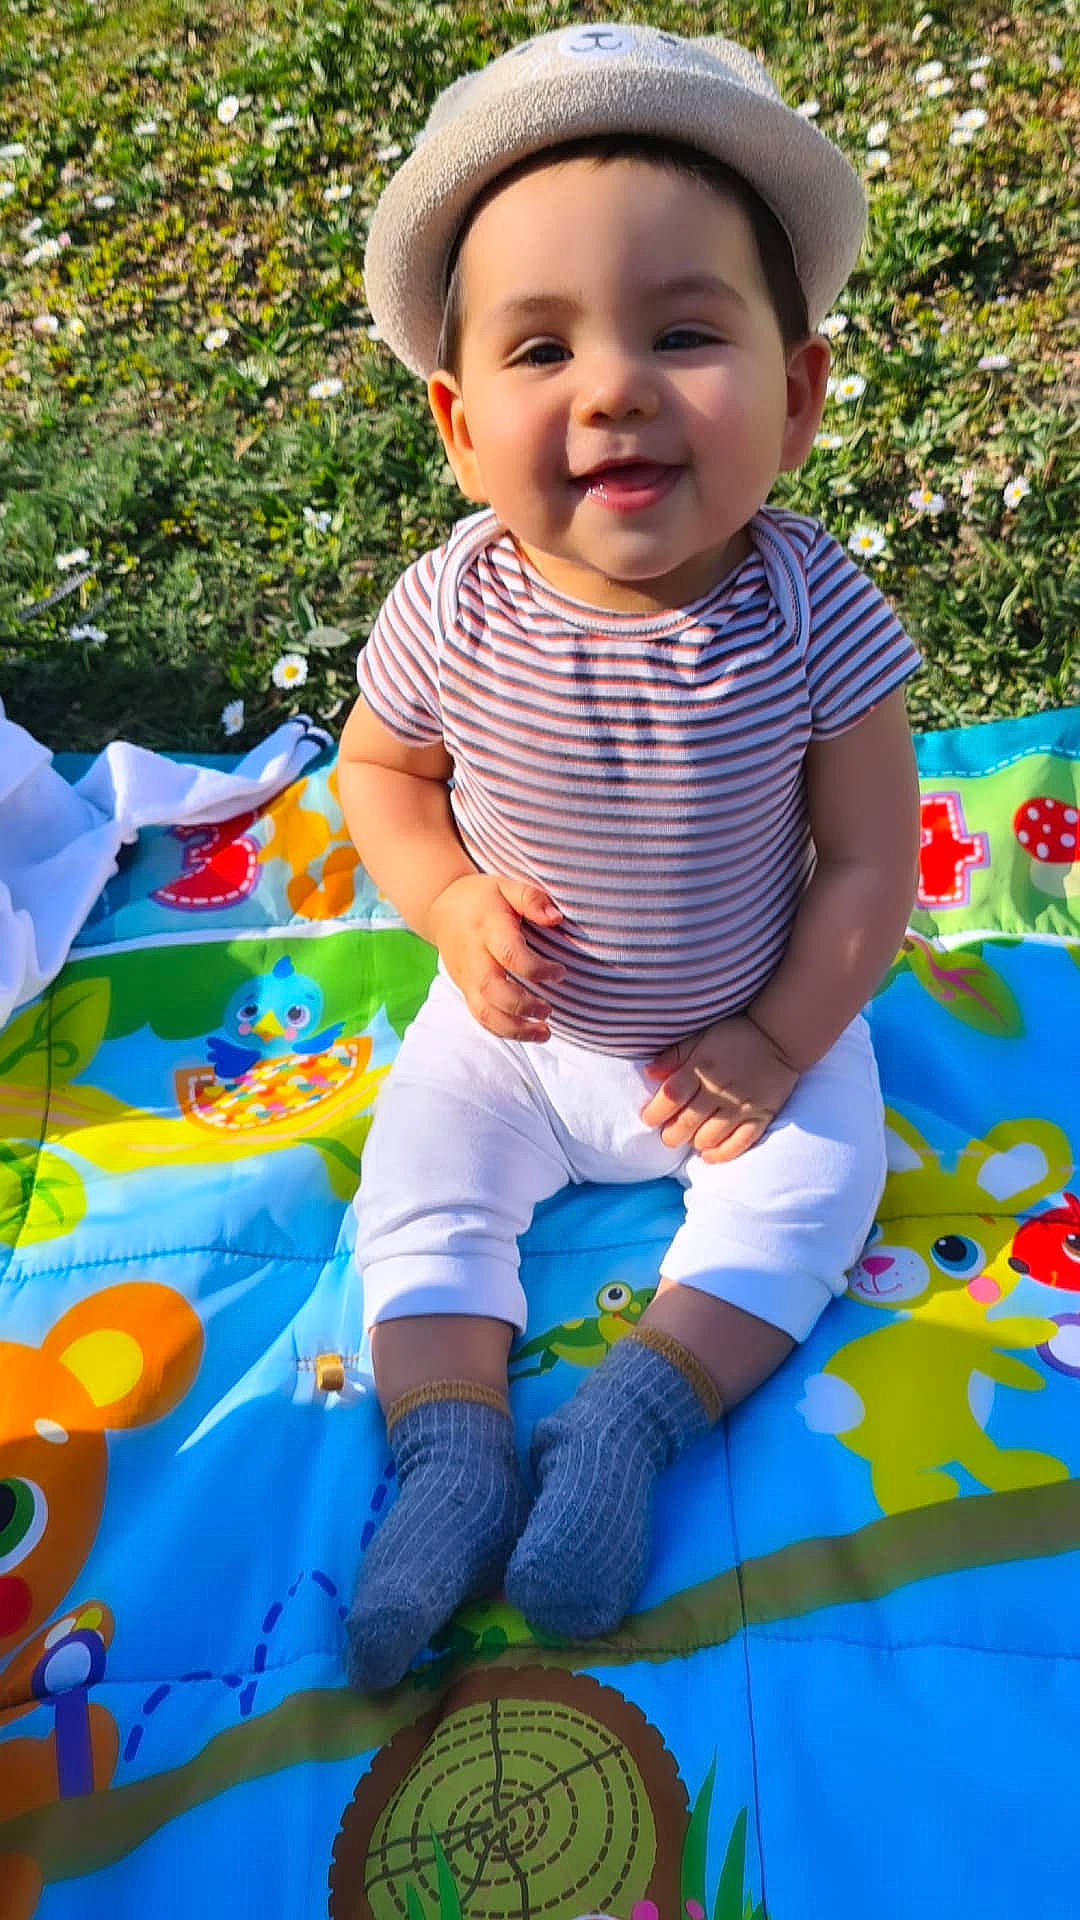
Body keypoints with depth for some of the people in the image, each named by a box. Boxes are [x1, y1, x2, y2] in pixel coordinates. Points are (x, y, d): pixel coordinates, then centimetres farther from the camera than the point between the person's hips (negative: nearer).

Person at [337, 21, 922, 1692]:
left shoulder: (815, 617, -25)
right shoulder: (454, 611, -22)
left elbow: (870, 861, -15)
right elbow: (377, 765, -3)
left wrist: (780, 1041, -15)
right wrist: (449, 901, -20)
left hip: (749, 1028, 0)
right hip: (517, 1026, 1)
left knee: (812, 1185, -11)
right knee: (420, 1188, -5)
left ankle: (634, 1411, -1)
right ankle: (452, 1449, 5)